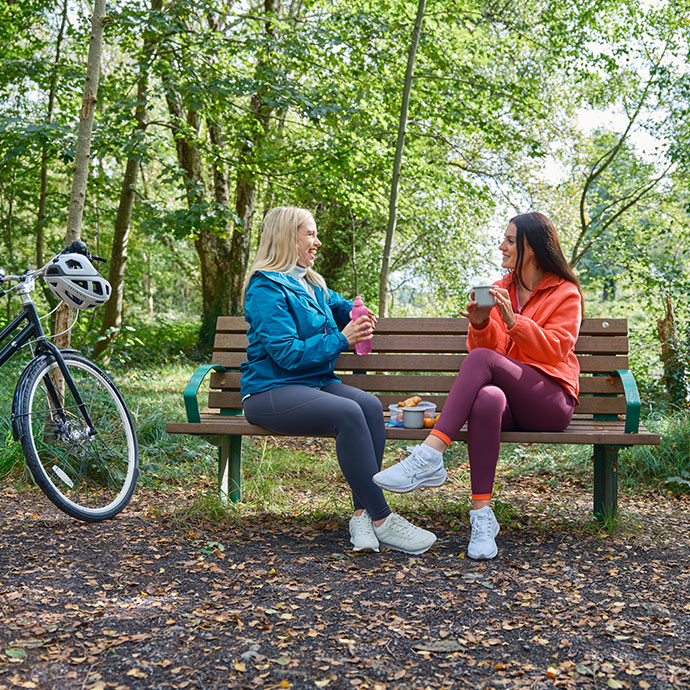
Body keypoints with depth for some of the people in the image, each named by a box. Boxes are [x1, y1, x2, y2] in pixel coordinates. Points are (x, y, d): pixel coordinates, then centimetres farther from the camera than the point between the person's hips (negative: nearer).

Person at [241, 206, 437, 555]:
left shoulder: (312, 283, 19)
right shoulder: (266, 287, -9)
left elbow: (337, 304, 40)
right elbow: (287, 353, -17)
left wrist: (354, 312, 16)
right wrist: (341, 339, -15)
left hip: (317, 382, 8)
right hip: (271, 392, -8)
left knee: (370, 404, -23)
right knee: (348, 413, -33)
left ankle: (363, 513, -25)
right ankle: (381, 520, -27)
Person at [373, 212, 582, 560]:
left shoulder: (566, 294, 5)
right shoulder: (499, 290, 19)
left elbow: (554, 350, -7)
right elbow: (490, 346, 11)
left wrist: (513, 321, -17)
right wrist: (481, 324, -11)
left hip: (551, 402, -3)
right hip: (505, 393, 3)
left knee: (482, 359, -31)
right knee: (486, 398, -37)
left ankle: (429, 456, -42)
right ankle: (482, 515, -39)